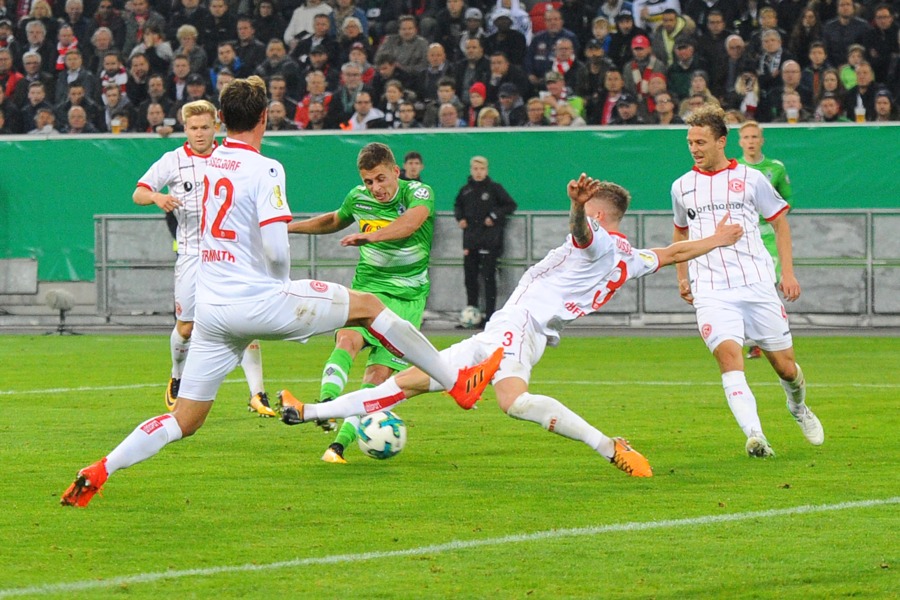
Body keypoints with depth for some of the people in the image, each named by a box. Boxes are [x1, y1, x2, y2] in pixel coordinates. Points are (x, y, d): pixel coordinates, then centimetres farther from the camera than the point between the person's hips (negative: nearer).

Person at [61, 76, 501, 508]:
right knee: (369, 306, 10)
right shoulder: (263, 170, -11)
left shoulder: (206, 165, 9)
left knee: (184, 422, 10)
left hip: (211, 308, 6)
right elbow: (277, 252, -18)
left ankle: (97, 472, -4)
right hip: (259, 302, -6)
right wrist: (284, 288, 3)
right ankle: (457, 382, 15)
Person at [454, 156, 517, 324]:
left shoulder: (494, 188, -1)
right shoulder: (466, 190, 10)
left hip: (489, 241, -5)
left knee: (488, 278, -7)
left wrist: (495, 216, -9)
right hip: (470, 239, 5)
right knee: (470, 278, 6)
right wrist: (460, 218, 8)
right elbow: (458, 205, 27)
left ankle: (490, 315, -6)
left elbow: (511, 205, 2)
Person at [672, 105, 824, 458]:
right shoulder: (682, 187, 12)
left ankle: (798, 407, 41)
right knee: (729, 355, -24)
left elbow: (780, 221, 11)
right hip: (710, 292, 1)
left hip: (757, 284, -1)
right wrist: (682, 278, 19)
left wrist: (787, 272, 3)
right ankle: (755, 437, -33)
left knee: (785, 366, 5)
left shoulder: (750, 178, 4)